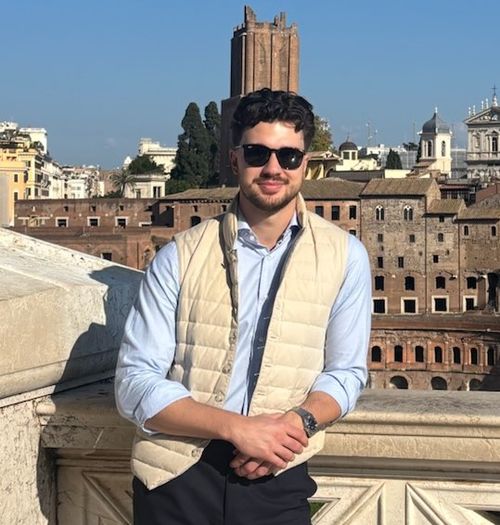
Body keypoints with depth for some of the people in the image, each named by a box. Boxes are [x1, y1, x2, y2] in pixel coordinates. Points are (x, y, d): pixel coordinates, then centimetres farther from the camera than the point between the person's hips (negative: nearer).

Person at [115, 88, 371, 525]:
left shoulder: (344, 256, 0)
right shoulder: (180, 256, -4)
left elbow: (345, 371, 7)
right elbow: (136, 383, -6)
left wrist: (298, 422, -14)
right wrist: (237, 427, -18)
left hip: (276, 480, 1)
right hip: (177, 477, 0)